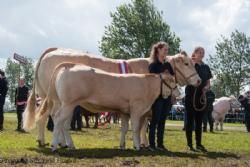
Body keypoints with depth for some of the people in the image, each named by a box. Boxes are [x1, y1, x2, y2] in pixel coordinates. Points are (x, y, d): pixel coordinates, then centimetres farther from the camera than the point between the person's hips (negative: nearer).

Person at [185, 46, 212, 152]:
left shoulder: (206, 67, 12)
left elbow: (208, 83, 15)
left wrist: (206, 88, -7)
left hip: (201, 97, 5)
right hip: (190, 96, -5)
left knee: (199, 121, 8)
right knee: (190, 120, -1)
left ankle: (199, 144, 13)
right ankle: (189, 144, 3)